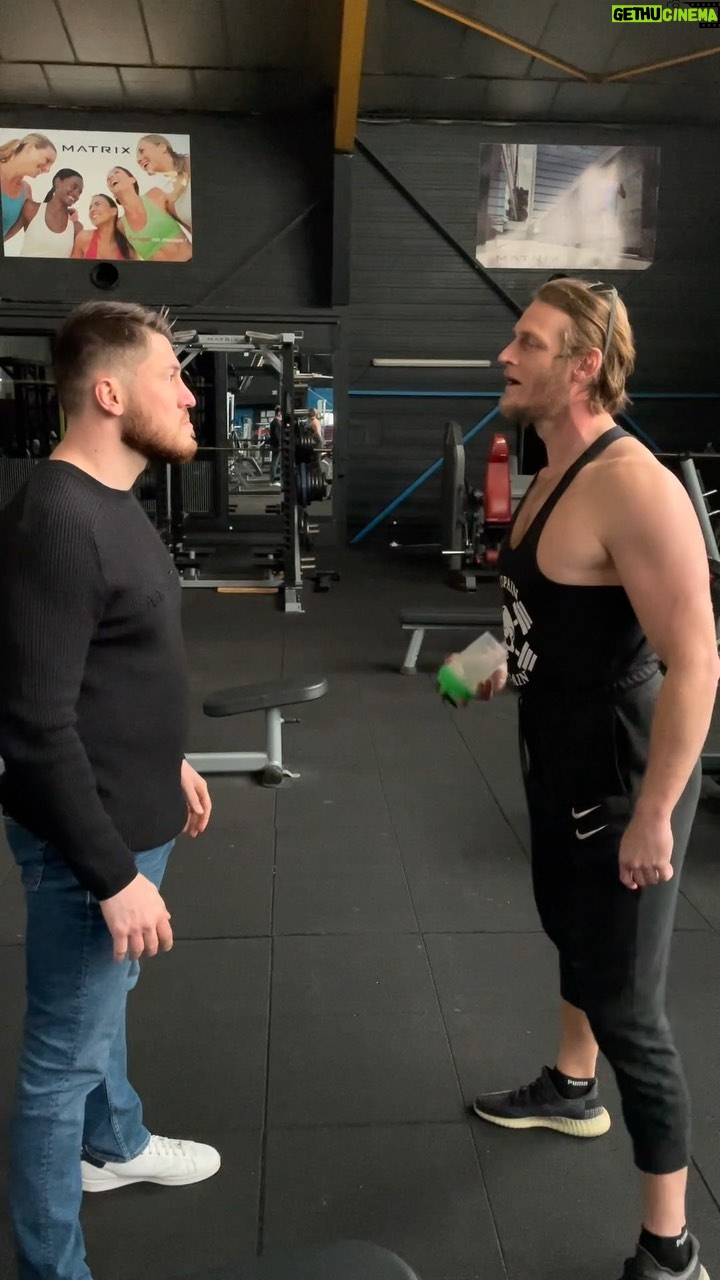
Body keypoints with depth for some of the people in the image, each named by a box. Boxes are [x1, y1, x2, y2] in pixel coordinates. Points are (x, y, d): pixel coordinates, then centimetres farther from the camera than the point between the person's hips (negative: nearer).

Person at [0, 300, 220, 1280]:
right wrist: (113, 874, -22)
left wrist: (168, 760, 22)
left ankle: (114, 1144, 53)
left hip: (130, 818, 10)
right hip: (87, 842, -10)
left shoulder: (111, 501, 7)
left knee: (105, 1002, 29)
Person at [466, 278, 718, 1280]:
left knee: (626, 1005, 1)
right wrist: (508, 668, 16)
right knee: (573, 931, 28)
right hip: (560, 764, 10)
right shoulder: (555, 475, 6)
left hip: (621, 780, -10)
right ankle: (574, 1091, 55)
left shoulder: (635, 489, -25)